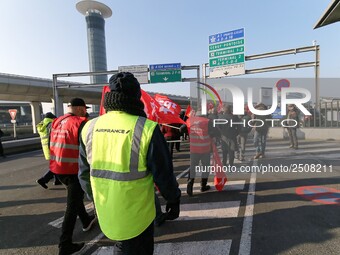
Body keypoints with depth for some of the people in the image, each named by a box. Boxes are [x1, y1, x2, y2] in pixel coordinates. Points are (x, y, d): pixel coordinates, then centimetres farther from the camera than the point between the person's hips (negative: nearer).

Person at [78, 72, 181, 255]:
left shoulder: (90, 127, -6)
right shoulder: (146, 128, -22)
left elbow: (84, 173, 3)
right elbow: (163, 173, -15)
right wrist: (173, 199, 2)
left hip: (105, 211, 5)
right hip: (137, 212, -4)